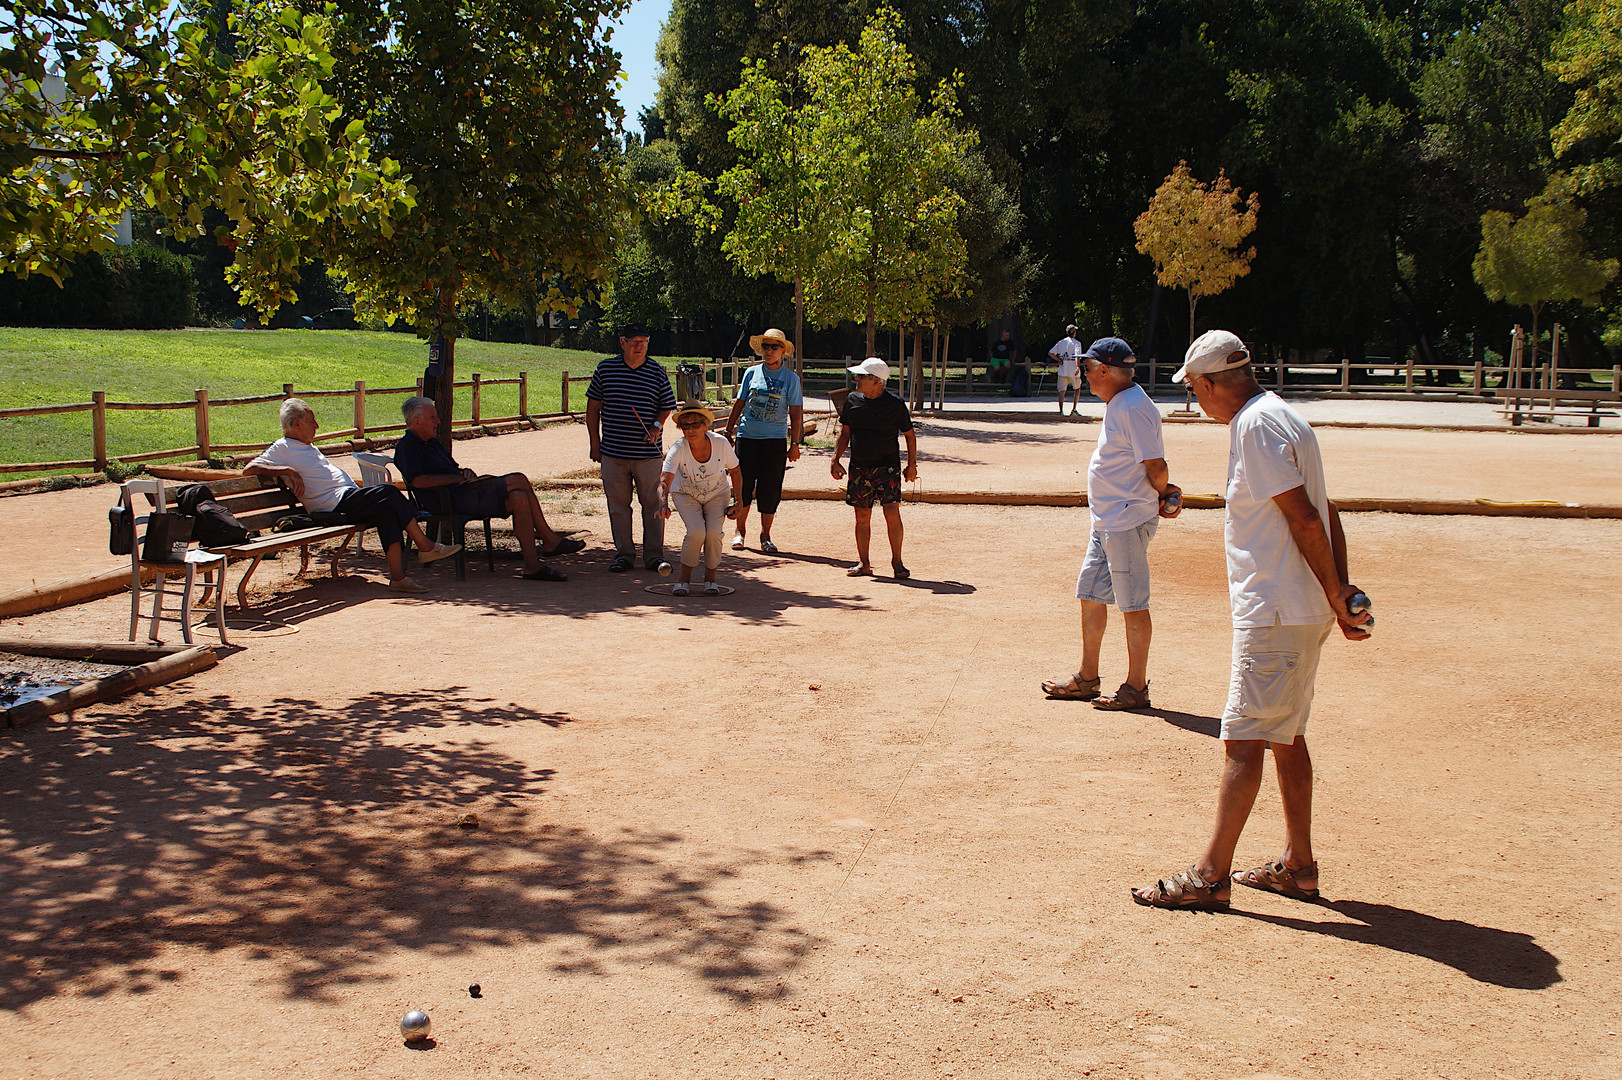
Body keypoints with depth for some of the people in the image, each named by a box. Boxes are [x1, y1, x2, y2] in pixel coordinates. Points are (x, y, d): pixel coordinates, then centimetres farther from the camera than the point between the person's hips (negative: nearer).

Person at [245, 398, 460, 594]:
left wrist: (358, 487, 20)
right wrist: (289, 471, -20)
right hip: (334, 506, -9)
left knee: (387, 510, -19)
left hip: (348, 495, 9)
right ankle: (425, 547, -14)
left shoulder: (308, 447, 28)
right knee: (389, 492, -20)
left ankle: (397, 576, -25)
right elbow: (250, 468, -10)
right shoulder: (281, 449, 0)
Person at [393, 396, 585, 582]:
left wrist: (465, 472, 6)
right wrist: (458, 478, -15)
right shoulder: (406, 446, -3)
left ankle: (532, 565, -14)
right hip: (453, 499, -10)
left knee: (518, 498, -13)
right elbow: (418, 481, -18)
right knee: (518, 480, -19)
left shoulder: (431, 442, 27)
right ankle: (551, 541, -13)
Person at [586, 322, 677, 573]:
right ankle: (623, 553, 16)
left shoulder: (657, 373, 2)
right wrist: (595, 442, 6)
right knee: (617, 504, 6)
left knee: (653, 503, 2)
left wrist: (657, 426, -11)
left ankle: (654, 554, 12)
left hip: (649, 453, -1)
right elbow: (593, 407, 10)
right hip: (613, 452, 1)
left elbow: (666, 407, 10)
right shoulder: (605, 369, 4)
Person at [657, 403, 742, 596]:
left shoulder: (721, 444, -22)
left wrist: (738, 500, -11)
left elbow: (735, 471, -4)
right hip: (686, 495, -1)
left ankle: (710, 578, 1)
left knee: (714, 532, -23)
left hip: (717, 495, 1)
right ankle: (685, 579, -5)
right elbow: (665, 480, -40)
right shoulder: (678, 449, -28)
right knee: (696, 532, -26)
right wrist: (664, 504, -58)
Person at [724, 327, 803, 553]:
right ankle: (739, 531, 19)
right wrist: (728, 432, 11)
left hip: (775, 440, -1)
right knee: (743, 486, 3)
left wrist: (794, 444, -3)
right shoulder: (752, 373, 7)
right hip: (747, 436, 1)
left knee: (770, 490, 0)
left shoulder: (791, 378, 2)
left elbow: (796, 414, 2)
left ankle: (765, 535, 13)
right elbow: (739, 404, 14)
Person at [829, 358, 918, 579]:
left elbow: (909, 434, 5)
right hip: (859, 468, 4)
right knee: (862, 517, 5)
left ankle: (897, 562, 0)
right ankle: (863, 563, 15)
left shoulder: (894, 404, -4)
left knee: (892, 514, -11)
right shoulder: (853, 401, 7)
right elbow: (845, 433, 17)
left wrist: (912, 464, 3)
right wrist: (836, 460, 10)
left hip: (888, 467, -4)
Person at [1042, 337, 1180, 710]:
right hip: (1106, 521, 11)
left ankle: (1136, 688, 7)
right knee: (1090, 595, 15)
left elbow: (1156, 467, -19)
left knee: (1133, 605, -2)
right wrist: (1161, 497, 11)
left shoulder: (1133, 408, -18)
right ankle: (1087, 679, 26)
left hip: (1128, 521, -11)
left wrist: (1160, 497, -3)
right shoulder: (1117, 405, 14)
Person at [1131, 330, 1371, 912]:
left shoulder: (1257, 425, -15)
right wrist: (1342, 592, 9)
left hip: (1276, 612, -10)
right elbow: (1326, 513, 15)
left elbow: (1305, 519, -21)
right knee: (1286, 736, 16)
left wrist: (1335, 599, -15)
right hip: (1299, 611, 10)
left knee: (1243, 740, -7)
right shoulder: (1277, 417, 16)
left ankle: (1210, 875, -2)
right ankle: (1298, 865, 25)